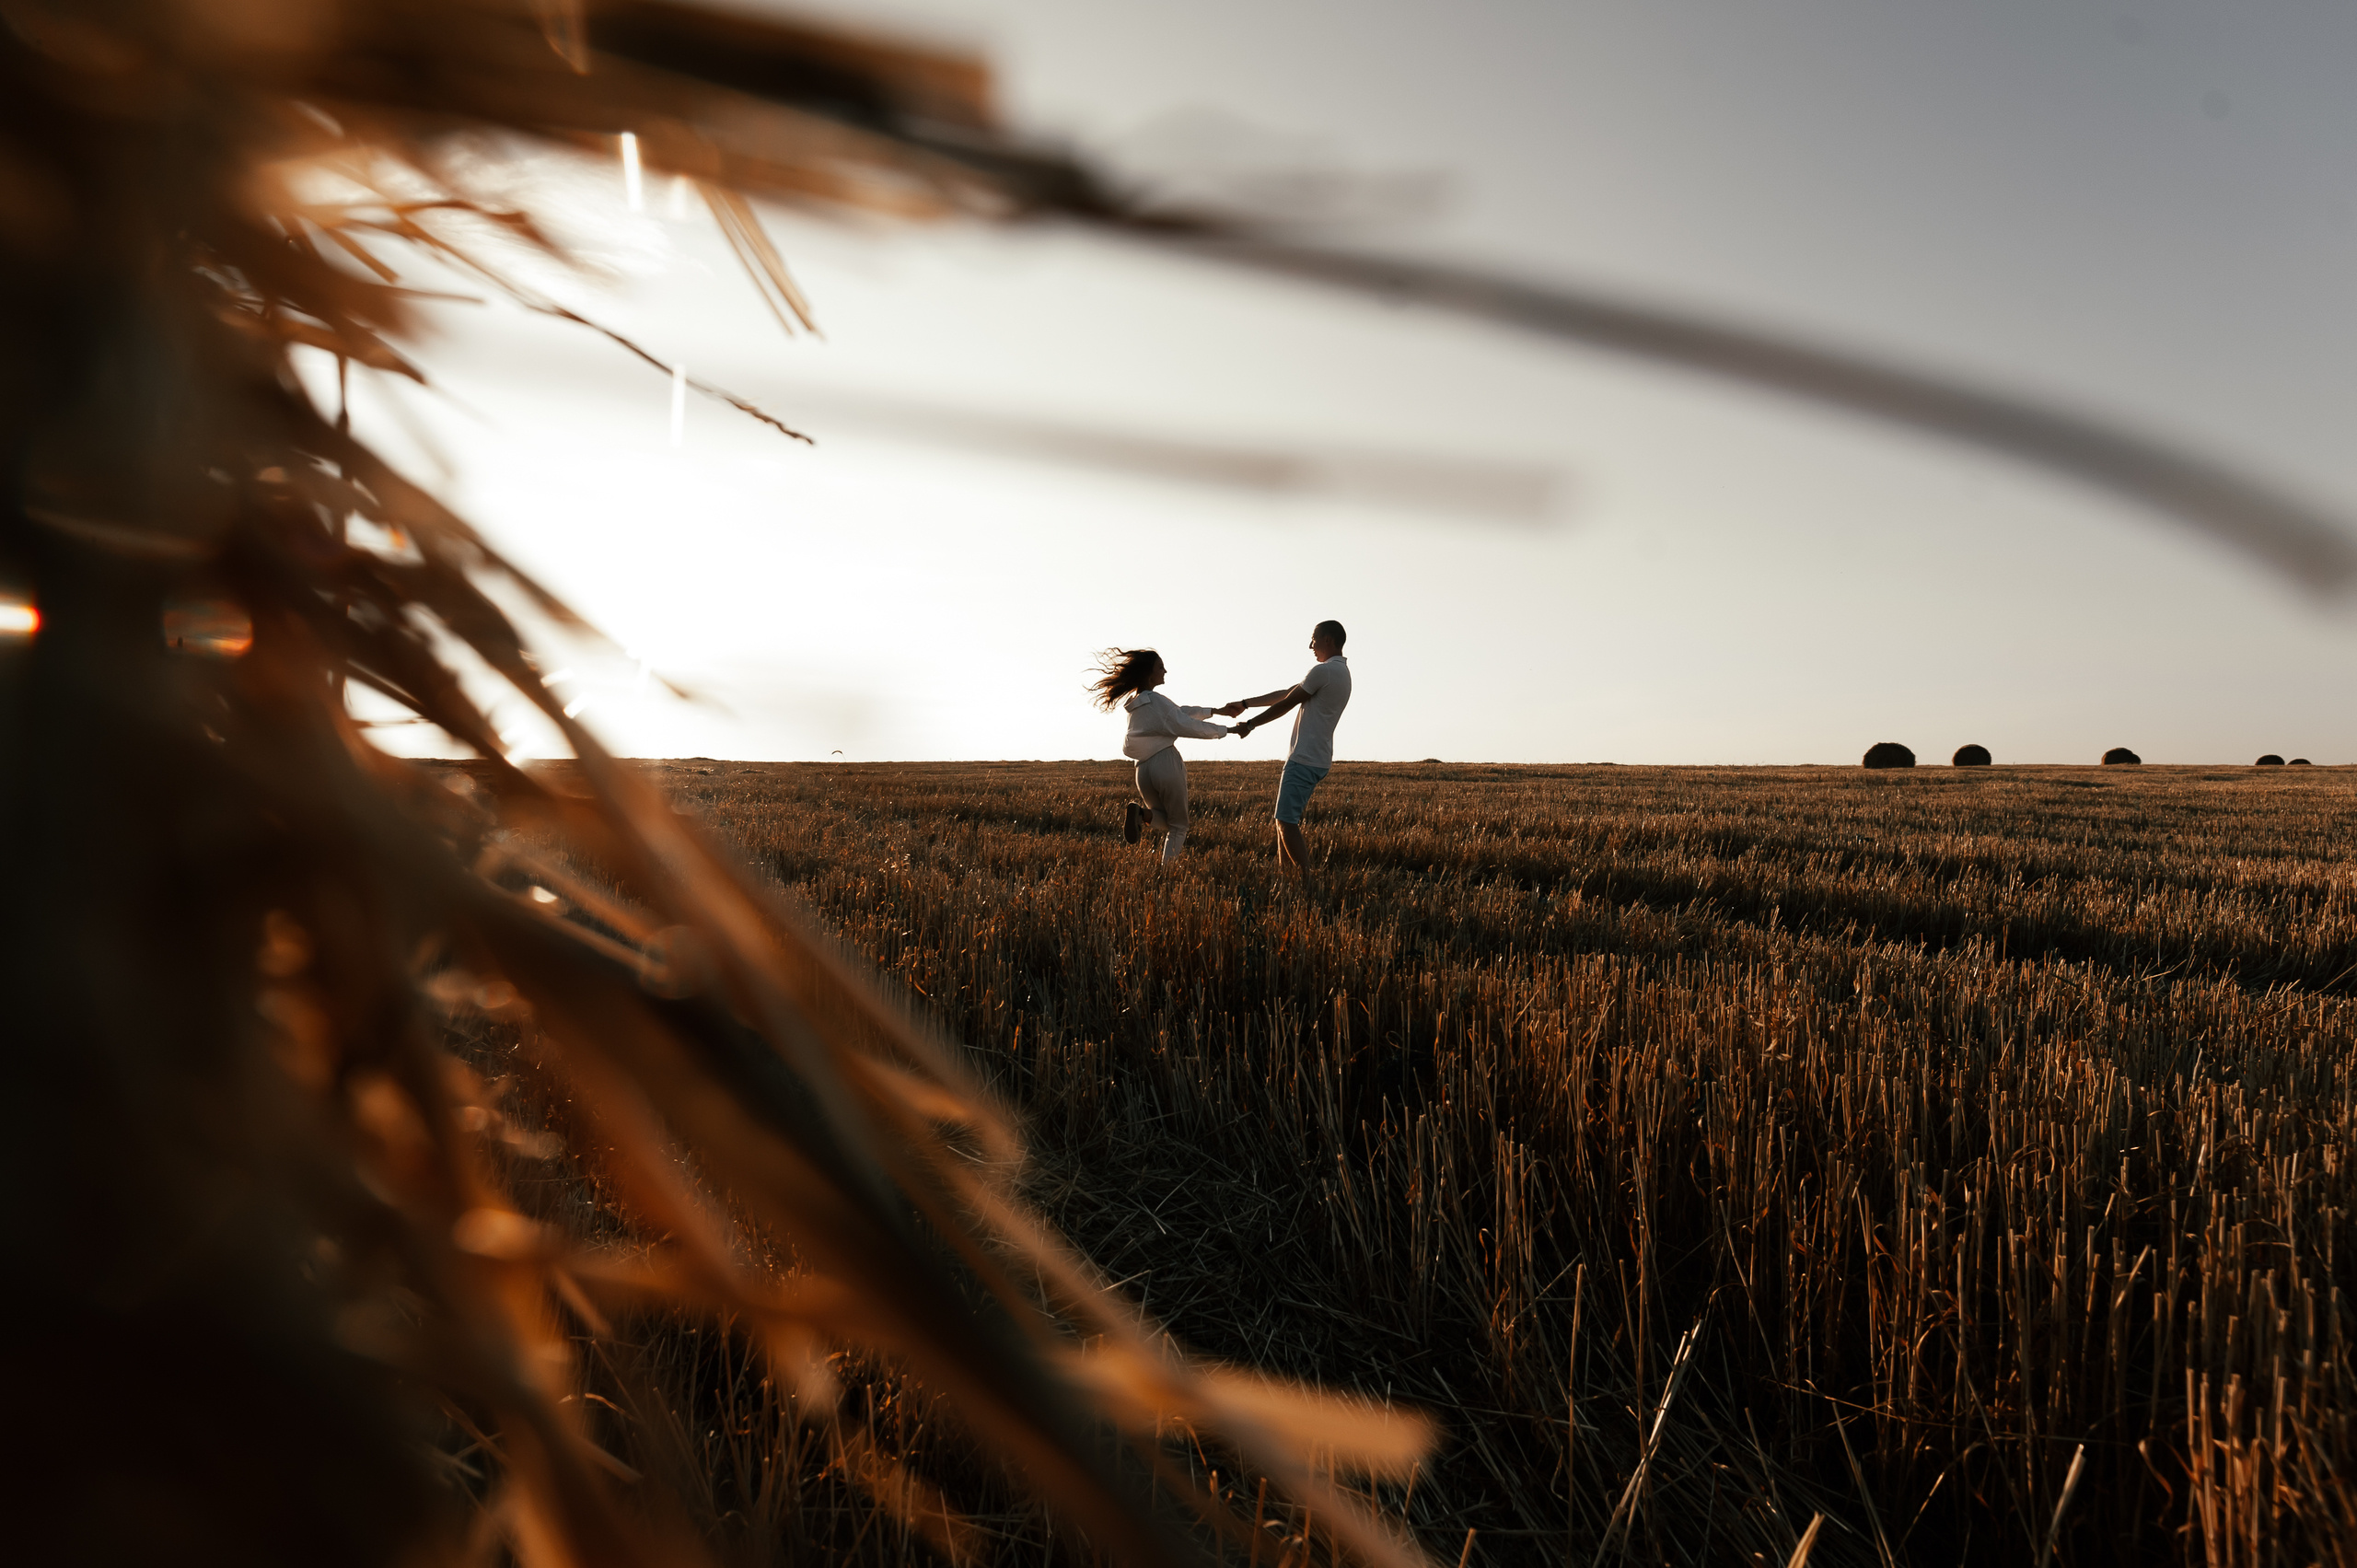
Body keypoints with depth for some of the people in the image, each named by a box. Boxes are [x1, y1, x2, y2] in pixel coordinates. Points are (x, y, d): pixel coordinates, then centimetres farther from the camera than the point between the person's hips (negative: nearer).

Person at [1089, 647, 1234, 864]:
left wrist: (1215, 711, 24)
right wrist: (1225, 730, -7)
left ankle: (1142, 814, -11)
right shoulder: (1155, 700, -10)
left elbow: (1179, 712, 21)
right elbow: (1186, 725, -15)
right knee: (1178, 826, 8)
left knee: (1165, 822, 22)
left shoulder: (1134, 702, 15)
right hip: (1167, 764, -7)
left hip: (1143, 769, 7)